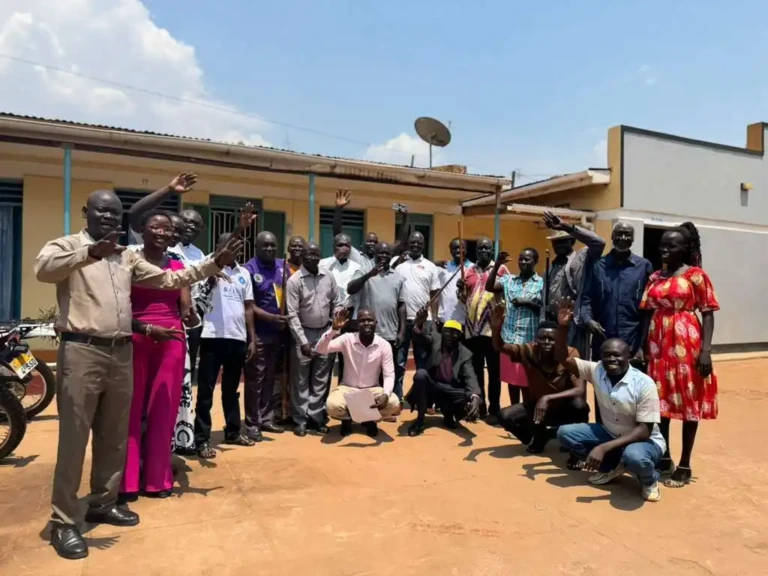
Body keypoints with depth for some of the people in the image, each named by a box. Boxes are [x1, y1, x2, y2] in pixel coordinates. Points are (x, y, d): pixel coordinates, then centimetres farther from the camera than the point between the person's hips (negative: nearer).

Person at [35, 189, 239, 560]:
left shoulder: (128, 257, 18)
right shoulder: (68, 246, 1)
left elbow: (169, 280, 17)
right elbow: (43, 268, -20)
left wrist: (214, 263, 11)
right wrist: (90, 252, -35)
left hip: (122, 354, 6)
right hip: (81, 352, -6)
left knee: (114, 435, 14)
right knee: (74, 437, -1)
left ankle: (103, 503, 30)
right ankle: (63, 521, 11)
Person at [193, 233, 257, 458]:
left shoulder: (244, 273, 13)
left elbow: (248, 307, 14)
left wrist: (252, 338, 11)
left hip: (238, 338, 5)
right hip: (213, 337, -5)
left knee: (231, 388, 18)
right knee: (206, 389, 2)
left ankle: (233, 431, 31)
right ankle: (202, 439, 10)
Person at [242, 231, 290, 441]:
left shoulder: (282, 265, 7)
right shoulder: (249, 269, -9)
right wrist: (271, 318, -22)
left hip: (278, 332, 6)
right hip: (258, 333, -5)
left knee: (271, 378, 14)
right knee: (255, 379, 1)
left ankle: (266, 418, 25)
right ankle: (252, 424, 10)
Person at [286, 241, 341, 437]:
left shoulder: (329, 276, 2)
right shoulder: (294, 281, -10)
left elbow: (336, 304, 9)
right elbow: (292, 315, -12)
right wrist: (303, 341, -16)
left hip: (325, 333, 4)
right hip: (304, 334, -3)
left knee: (321, 380, 10)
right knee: (301, 381, 5)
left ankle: (316, 417, 21)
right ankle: (300, 420, 16)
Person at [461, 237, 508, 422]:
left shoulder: (501, 269, 3)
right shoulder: (469, 271, 13)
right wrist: (460, 289, -4)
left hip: (492, 327, -3)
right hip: (471, 327, 4)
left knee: (493, 370, 2)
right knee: (475, 370, 9)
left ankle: (494, 409, 10)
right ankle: (479, 407, 20)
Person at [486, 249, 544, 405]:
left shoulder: (542, 283, 1)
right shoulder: (509, 280, 8)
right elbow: (489, 287, -7)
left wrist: (528, 303, -14)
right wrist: (497, 265, -13)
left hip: (530, 340, -3)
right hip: (509, 338, 3)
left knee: (526, 380, 5)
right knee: (511, 378, 12)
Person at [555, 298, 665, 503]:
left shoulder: (644, 384, -24)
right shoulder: (597, 371, -10)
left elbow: (644, 431, -26)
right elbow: (563, 359, -9)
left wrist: (603, 447, -36)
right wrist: (563, 327, -27)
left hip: (644, 441, -5)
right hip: (610, 434, 5)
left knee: (633, 456, -40)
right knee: (565, 433, -13)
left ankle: (649, 480, -2)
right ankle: (611, 467, 6)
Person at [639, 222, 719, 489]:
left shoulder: (696, 275, -4)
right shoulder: (655, 277, 10)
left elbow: (708, 314, -7)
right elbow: (648, 314, 11)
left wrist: (706, 350, -15)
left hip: (686, 343, -5)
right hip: (658, 343, 5)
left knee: (689, 401, 3)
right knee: (660, 400, 9)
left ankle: (684, 465, 12)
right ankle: (664, 458, 22)